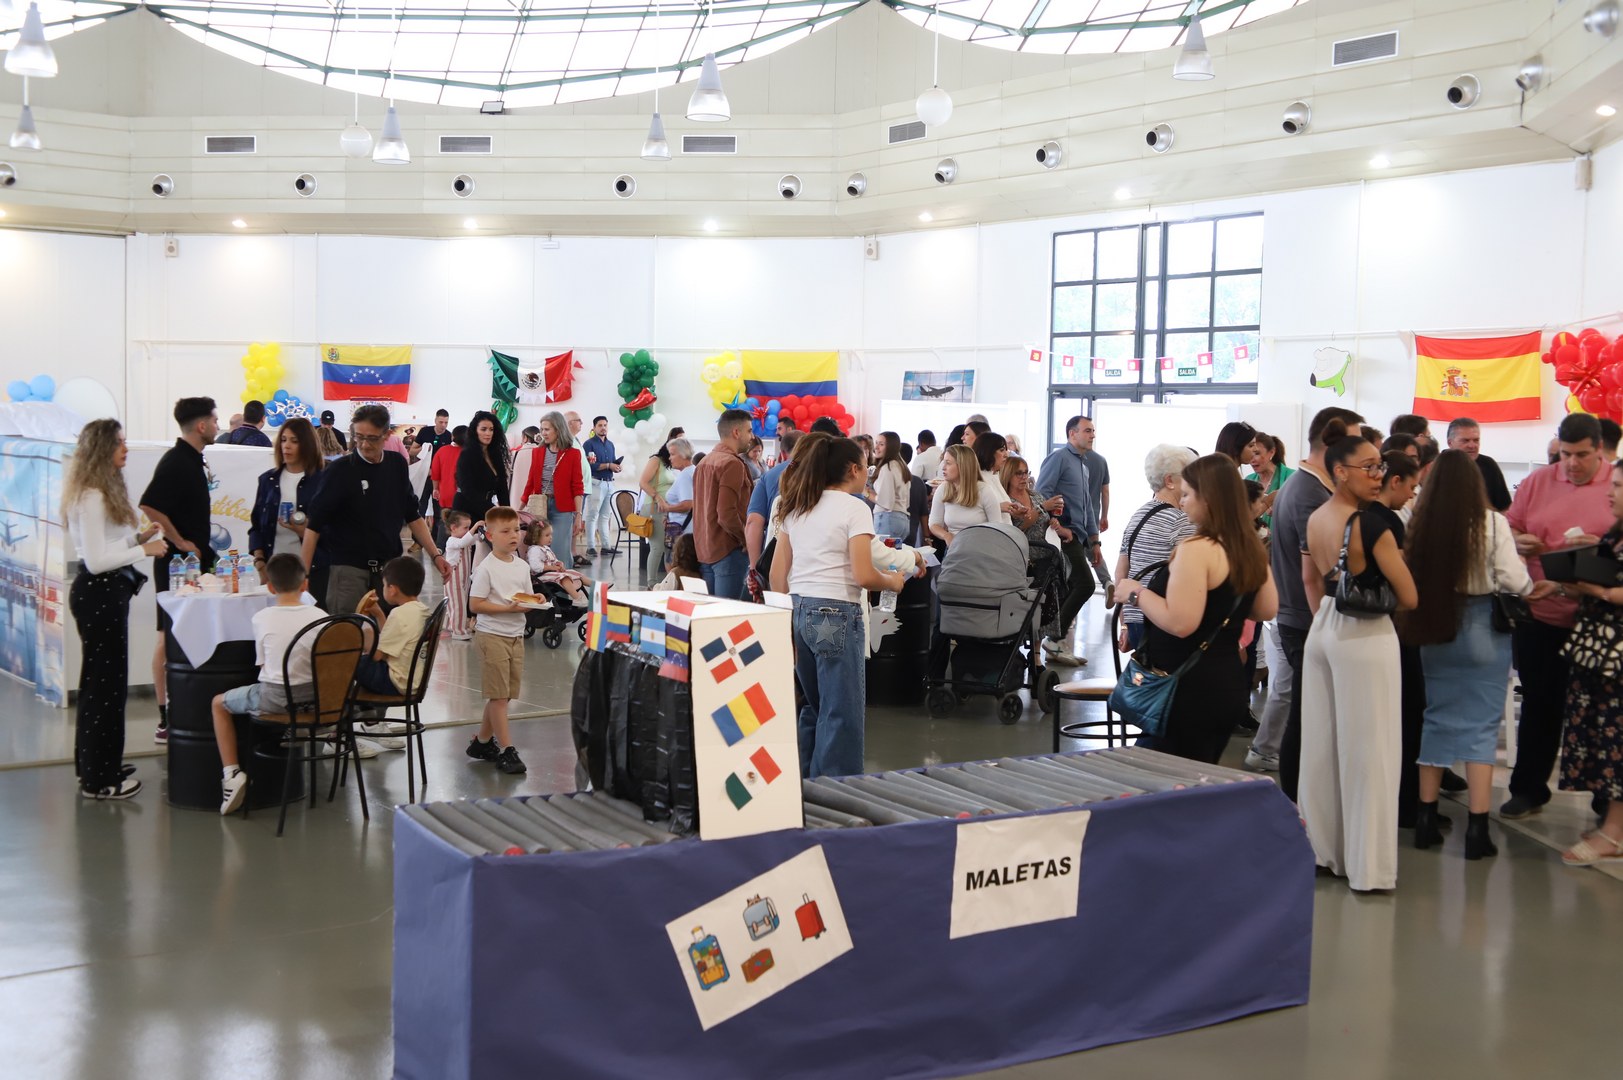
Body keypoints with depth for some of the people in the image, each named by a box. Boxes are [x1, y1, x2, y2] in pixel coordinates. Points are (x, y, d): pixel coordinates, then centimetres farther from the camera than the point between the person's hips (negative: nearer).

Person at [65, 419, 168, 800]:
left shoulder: (106, 491, 14)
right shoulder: (91, 497, -18)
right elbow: (96, 560, -22)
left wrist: (137, 537, 5)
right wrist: (143, 550, -15)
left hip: (108, 591, 11)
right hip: (98, 593, -11)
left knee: (105, 680, 17)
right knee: (105, 682, -4)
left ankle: (99, 767, 27)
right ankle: (98, 779, 4)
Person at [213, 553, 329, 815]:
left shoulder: (262, 618, -7)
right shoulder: (320, 616, -3)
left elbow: (262, 663, 1)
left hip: (275, 698, -3)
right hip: (313, 696, 4)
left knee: (219, 703, 20)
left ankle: (232, 773, 9)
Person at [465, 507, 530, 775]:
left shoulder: (522, 566, 9)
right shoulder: (486, 568, -12)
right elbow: (475, 604, -14)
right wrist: (507, 608, -21)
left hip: (516, 635, 7)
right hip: (492, 635, -7)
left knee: (502, 695, 12)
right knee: (498, 695, -4)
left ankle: (481, 741, 26)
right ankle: (506, 750, -1)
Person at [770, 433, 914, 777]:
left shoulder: (797, 508, 13)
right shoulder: (854, 508, -8)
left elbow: (777, 574, 12)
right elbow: (863, 576, -16)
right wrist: (892, 581, 2)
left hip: (797, 611, 8)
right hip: (835, 615, -8)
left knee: (814, 707, 20)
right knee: (841, 714, 1)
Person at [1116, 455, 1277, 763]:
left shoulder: (1196, 549, -19)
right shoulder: (1252, 548, 6)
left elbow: (1180, 623, -25)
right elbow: (1267, 609, 16)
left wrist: (1137, 593, -12)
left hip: (1190, 691, -9)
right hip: (1229, 687, 9)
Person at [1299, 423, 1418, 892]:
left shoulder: (1314, 520, 5)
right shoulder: (1372, 525, -18)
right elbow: (1409, 599, -14)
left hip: (1322, 630, 8)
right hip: (1366, 639, -8)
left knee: (1321, 745, 14)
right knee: (1367, 752, -1)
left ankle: (1320, 848, 25)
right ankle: (1368, 866, 5)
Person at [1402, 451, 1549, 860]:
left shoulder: (1421, 523, -5)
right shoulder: (1491, 522, -13)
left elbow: (1413, 578, -4)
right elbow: (1512, 579, -11)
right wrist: (1533, 589, 10)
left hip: (1435, 627, 3)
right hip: (1482, 627, -3)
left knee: (1437, 718, 15)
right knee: (1481, 724, 4)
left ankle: (1427, 819, 20)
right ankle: (1477, 828, 3)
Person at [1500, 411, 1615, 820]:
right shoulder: (1537, 481, 5)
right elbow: (1508, 527, 12)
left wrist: (1601, 546, -20)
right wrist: (1518, 541, -9)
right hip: (1539, 612, 2)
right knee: (1539, 703, 11)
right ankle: (1528, 789, 22)